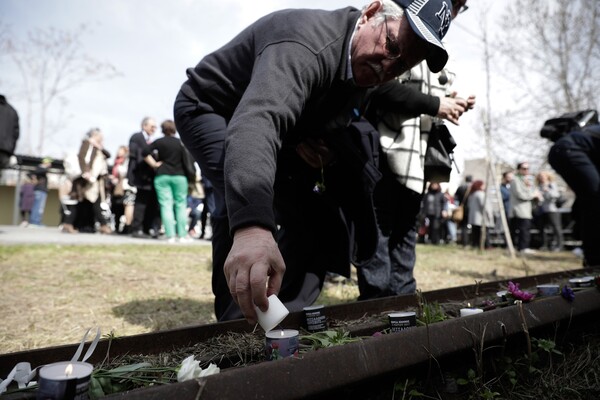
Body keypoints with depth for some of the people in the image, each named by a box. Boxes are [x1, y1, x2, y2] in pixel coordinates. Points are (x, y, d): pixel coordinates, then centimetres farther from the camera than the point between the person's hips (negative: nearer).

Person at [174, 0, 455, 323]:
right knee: (243, 199, -35)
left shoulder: (363, 70, -5)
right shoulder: (308, 43, -35)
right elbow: (258, 119, -54)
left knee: (313, 215, 1)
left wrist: (323, 146, -18)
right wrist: (251, 225, -69)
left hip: (274, 134, 8)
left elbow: (334, 126, 9)